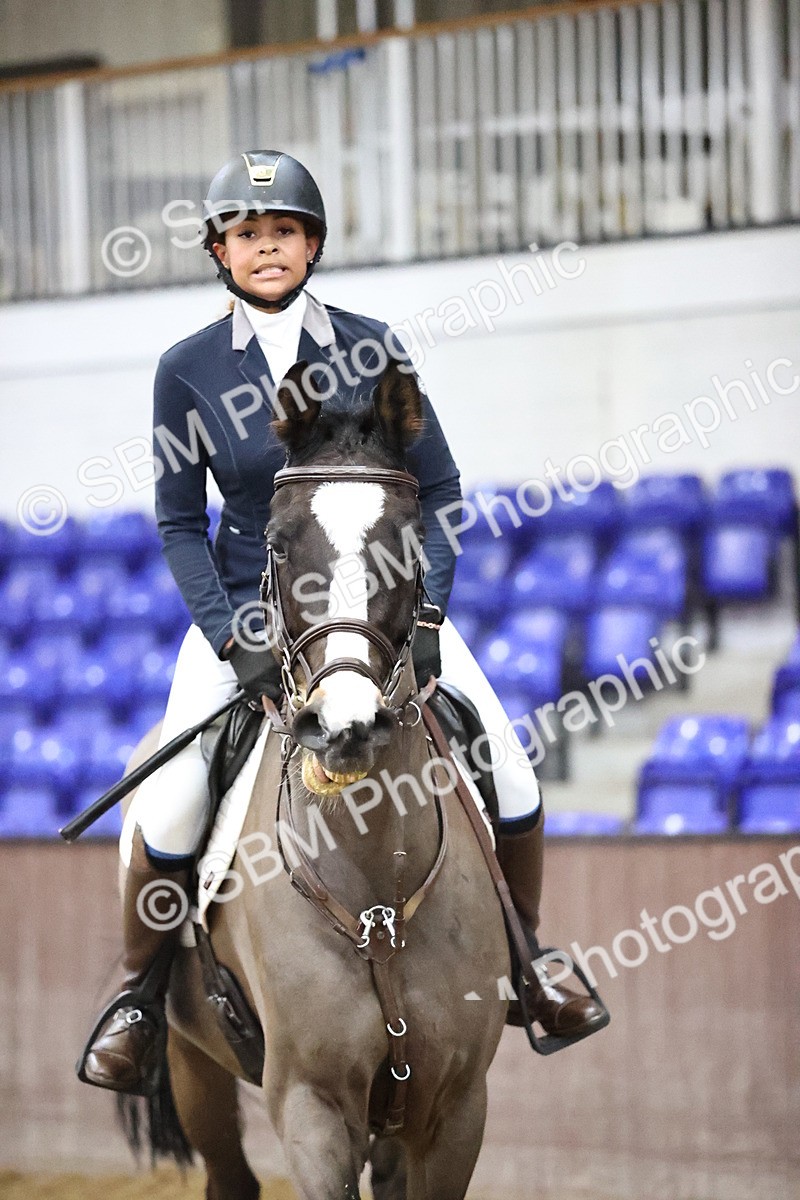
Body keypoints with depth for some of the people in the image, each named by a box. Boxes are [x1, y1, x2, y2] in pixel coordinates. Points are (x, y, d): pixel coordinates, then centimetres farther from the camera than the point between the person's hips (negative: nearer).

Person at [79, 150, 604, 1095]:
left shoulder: (372, 348, -3)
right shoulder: (189, 371, -5)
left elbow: (438, 489, 1)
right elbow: (180, 524, -3)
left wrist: (425, 611, -11)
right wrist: (233, 640, -15)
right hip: (245, 606, -1)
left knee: (511, 778, -10)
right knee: (170, 805, -21)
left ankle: (524, 958, 16)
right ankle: (140, 992, 4)